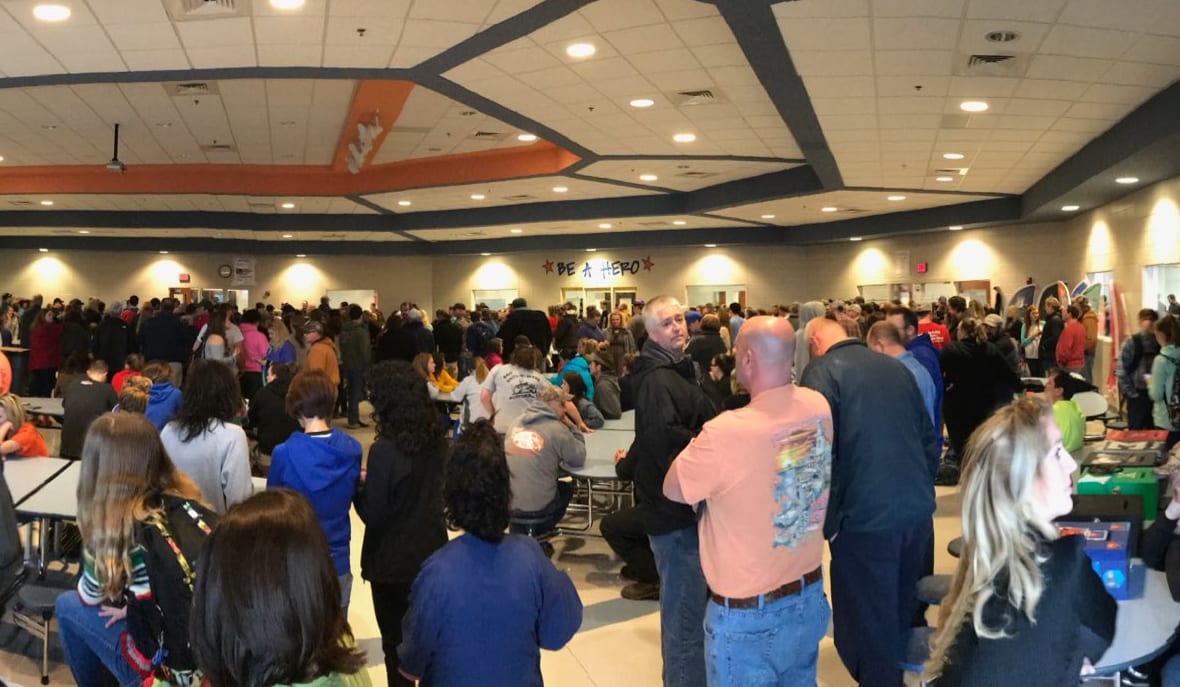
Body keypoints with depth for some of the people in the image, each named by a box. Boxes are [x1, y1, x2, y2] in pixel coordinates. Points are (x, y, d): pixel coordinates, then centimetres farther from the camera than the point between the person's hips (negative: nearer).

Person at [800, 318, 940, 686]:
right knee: (910, 618, 22)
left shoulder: (821, 372, -7)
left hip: (865, 518, -7)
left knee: (870, 629, 7)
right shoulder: (896, 367, 12)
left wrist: (827, 523, -6)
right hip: (918, 511, 7)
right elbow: (930, 438, 17)